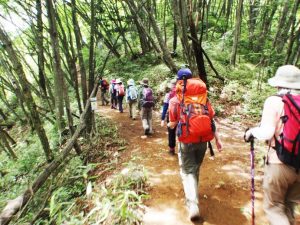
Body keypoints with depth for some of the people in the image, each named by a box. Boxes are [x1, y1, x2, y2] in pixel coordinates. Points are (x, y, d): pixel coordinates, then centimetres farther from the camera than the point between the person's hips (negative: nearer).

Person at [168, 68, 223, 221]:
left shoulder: (175, 100, -2)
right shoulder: (203, 97, 7)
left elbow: (173, 124, -3)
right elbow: (211, 119, 3)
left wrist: (169, 125, 20)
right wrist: (217, 139, 5)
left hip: (186, 140, -4)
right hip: (203, 139, 4)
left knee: (187, 171, 8)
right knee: (196, 168, 24)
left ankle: (193, 205, -5)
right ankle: (193, 191, 44)